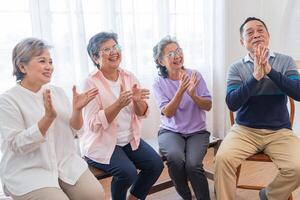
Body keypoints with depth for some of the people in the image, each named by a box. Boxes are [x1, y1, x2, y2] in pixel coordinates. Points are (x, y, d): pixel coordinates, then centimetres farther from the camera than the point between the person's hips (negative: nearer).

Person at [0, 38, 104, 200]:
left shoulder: (58, 92, 6)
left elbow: (73, 131, 7)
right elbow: (17, 145, -17)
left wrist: (77, 109, -13)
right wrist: (48, 117, -29)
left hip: (66, 163, 4)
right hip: (28, 172, -4)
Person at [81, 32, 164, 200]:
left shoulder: (129, 77, 3)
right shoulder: (91, 83, -12)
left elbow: (141, 113, 3)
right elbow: (93, 124, -19)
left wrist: (137, 100, -19)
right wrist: (119, 104, -30)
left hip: (130, 139, 5)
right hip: (102, 144, -5)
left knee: (156, 164, -12)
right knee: (128, 171, -26)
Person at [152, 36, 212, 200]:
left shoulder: (195, 75, 0)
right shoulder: (159, 83, -2)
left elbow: (208, 106, -1)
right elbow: (168, 113, -11)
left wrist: (192, 95, -21)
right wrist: (180, 91, -26)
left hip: (197, 131, 1)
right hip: (170, 131, 0)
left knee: (192, 164, -27)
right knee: (175, 158, -31)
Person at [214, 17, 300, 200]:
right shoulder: (236, 67, 1)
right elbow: (232, 103, -11)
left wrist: (270, 71, -21)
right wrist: (255, 76, -22)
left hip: (279, 131, 1)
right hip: (245, 130, 0)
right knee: (223, 158, -26)